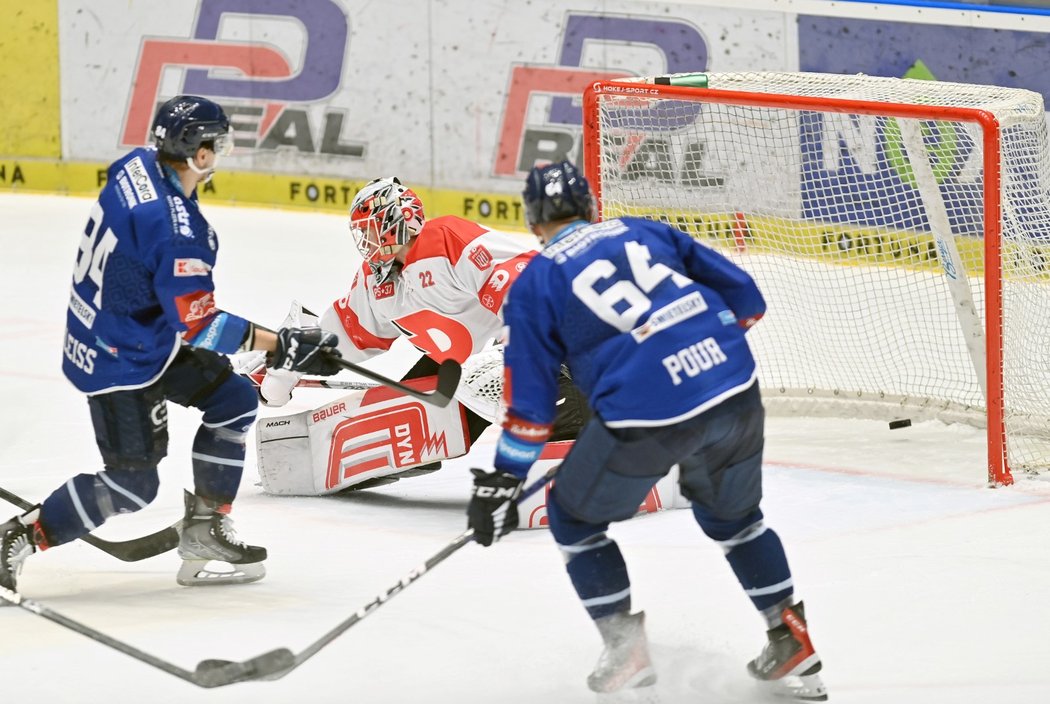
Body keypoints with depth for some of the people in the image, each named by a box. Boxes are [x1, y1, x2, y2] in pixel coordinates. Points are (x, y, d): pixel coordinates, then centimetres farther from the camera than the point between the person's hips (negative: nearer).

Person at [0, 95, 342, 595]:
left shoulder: (138, 167, -6)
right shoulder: (176, 230, -32)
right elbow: (199, 328, -28)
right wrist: (283, 346, -23)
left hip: (145, 334, 10)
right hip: (121, 361, -10)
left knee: (235, 402, 13)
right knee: (132, 485, -3)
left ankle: (204, 534, 18)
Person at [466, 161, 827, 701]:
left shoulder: (534, 285, 10)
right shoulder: (644, 231, 19)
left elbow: (529, 402, 8)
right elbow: (744, 296, 18)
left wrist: (500, 483, 16)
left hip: (645, 417, -4)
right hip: (736, 394, 4)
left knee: (575, 515, 20)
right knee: (732, 515, 30)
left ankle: (626, 652, 18)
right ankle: (791, 641, 27)